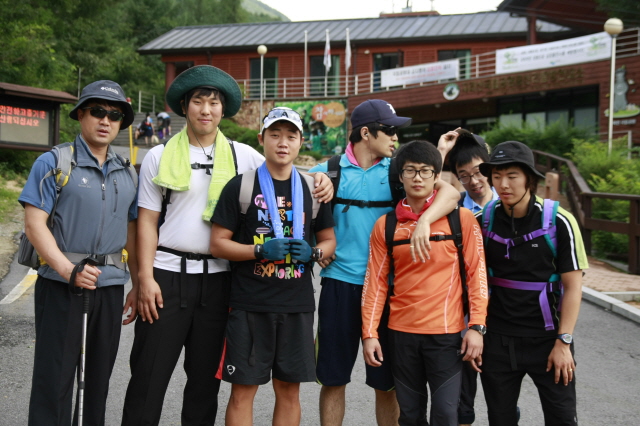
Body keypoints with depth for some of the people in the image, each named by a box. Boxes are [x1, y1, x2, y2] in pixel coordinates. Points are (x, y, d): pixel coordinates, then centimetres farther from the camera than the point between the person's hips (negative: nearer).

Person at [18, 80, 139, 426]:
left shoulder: (126, 173, 13)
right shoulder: (54, 163, -3)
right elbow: (34, 224, -10)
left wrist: (137, 286, 12)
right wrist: (68, 270, -21)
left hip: (111, 285, 5)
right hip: (61, 284, -5)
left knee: (98, 379, 12)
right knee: (54, 379, 0)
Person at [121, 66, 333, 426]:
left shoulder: (243, 156, 6)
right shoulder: (160, 157, 3)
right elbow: (147, 221, 2)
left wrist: (319, 178, -7)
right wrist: (146, 278, -6)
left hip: (217, 277, 2)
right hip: (167, 274, -1)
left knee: (206, 376, 12)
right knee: (150, 376, 2)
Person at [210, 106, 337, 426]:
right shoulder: (240, 186, 0)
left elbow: (329, 240, 16)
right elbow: (218, 244, -2)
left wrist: (313, 253, -6)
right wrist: (261, 250, -17)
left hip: (297, 306, 3)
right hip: (250, 306, -3)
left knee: (289, 390, 10)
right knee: (243, 390, 2)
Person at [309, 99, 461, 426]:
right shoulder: (328, 171, 1)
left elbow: (450, 193, -11)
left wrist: (423, 221, -30)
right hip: (339, 284, 0)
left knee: (385, 383, 8)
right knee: (333, 379, 8)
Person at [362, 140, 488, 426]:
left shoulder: (461, 218, -1)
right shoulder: (385, 225, 5)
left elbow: (477, 274, -1)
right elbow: (376, 281, 5)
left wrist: (477, 326, -7)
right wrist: (369, 333, 1)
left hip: (446, 333, -2)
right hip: (401, 333, 3)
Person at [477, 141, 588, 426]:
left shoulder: (558, 222, -9)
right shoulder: (483, 221, -1)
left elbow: (572, 286, -8)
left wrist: (563, 341, -11)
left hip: (547, 338, -2)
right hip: (497, 340, 2)